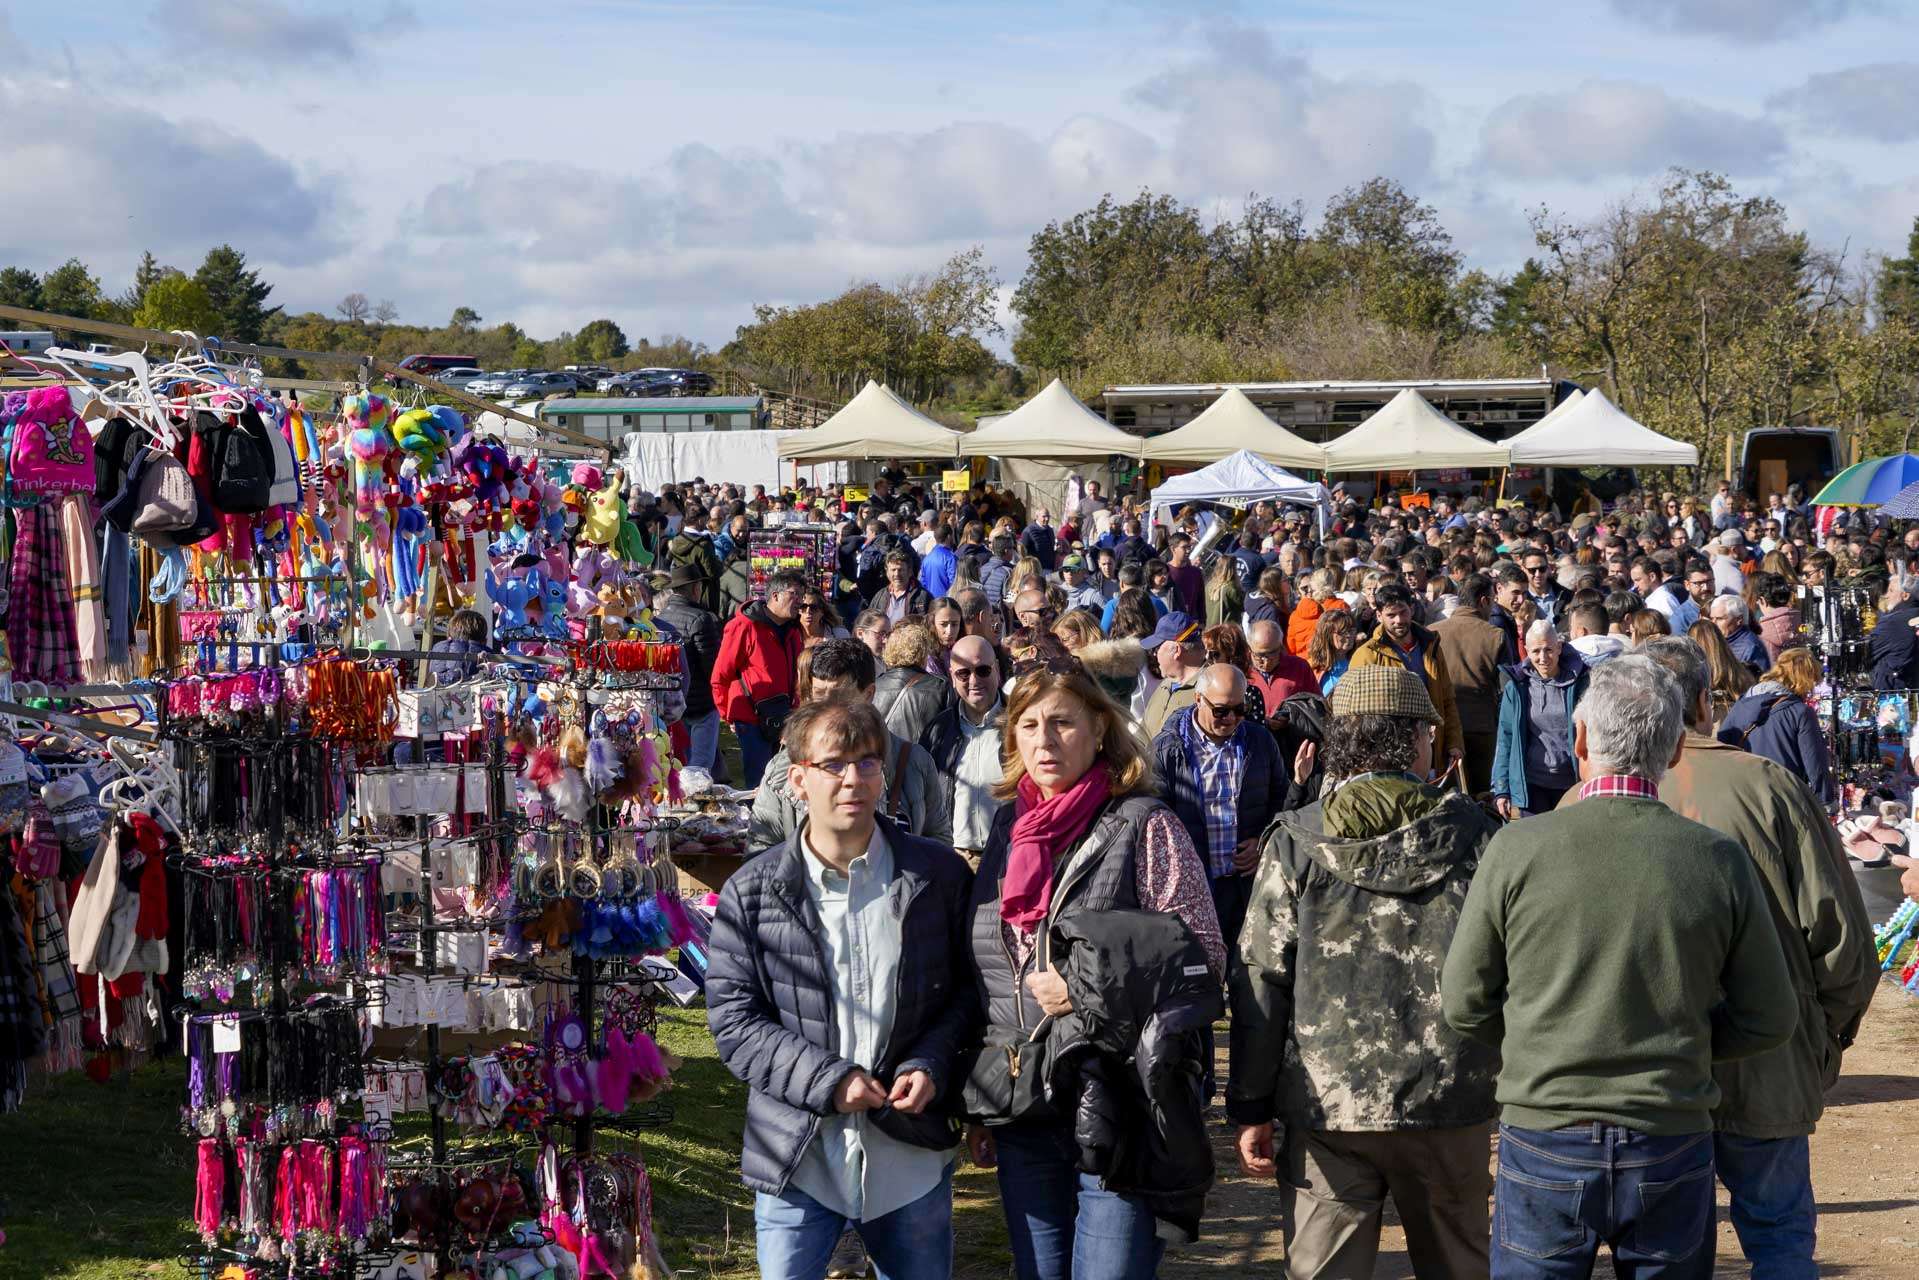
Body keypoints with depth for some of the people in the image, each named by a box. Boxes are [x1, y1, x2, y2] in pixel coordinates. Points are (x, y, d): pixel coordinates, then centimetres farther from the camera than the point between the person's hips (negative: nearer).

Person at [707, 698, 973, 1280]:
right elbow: (733, 1019, -5)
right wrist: (826, 1080, -17)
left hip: (911, 1159, 1)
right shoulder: (751, 893, -3)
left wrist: (930, 1065, -11)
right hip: (796, 1160, -1)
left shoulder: (940, 876, 0)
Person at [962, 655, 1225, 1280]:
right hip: (1021, 1111, 6)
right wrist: (977, 1105, 14)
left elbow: (1203, 960, -7)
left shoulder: (1144, 827, -5)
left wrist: (1089, 990, -15)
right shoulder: (1009, 830, 11)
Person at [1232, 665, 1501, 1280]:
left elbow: (1261, 981, -4)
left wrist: (1251, 1110, 1)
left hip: (1327, 1111, -1)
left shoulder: (1296, 843, -3)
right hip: (1450, 1101, 1)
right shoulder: (1470, 832, -1)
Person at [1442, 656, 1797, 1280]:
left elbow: (1465, 1001, -3)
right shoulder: (1720, 861, -5)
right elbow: (1769, 1019, 1)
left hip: (1544, 1141, -1)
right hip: (1672, 1147, 1)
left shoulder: (1519, 848, -10)